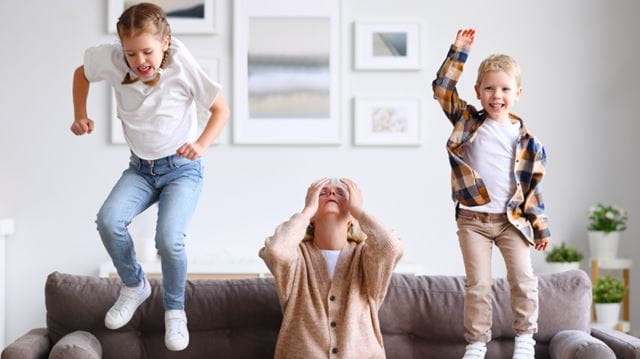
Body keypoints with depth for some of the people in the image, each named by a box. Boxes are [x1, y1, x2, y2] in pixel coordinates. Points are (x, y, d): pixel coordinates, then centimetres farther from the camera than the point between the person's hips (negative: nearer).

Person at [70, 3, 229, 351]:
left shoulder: (183, 68, -19)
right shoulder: (113, 61, -13)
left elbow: (221, 110, -8)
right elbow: (82, 73, 10)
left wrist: (201, 145, -21)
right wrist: (80, 115, 2)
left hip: (182, 169, -3)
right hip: (140, 168, 3)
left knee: (168, 238, -27)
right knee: (108, 221, -25)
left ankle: (174, 309, 1)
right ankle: (134, 285, 4)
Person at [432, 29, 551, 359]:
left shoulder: (524, 138, 2)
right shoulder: (468, 121, 2)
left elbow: (532, 185, 6)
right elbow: (442, 89, -4)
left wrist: (540, 226, 6)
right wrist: (458, 52, -6)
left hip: (512, 219, 1)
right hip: (473, 219, -1)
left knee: (524, 280, -4)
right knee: (478, 285, 0)